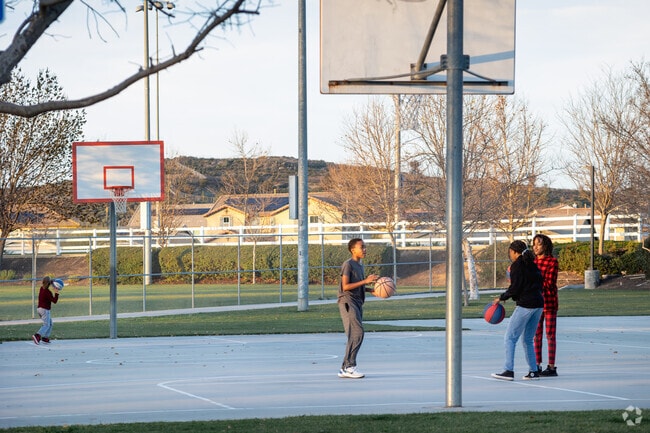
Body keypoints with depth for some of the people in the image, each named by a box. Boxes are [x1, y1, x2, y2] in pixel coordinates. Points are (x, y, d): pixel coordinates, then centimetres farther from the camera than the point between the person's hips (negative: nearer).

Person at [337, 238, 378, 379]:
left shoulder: (359, 266, 20)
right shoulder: (348, 264, -8)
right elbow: (345, 286, -16)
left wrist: (372, 290, 12)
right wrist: (365, 281, -18)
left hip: (357, 303, 9)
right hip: (348, 302, -9)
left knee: (356, 336, 5)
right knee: (357, 333, -18)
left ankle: (345, 369, 8)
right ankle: (349, 366, -19)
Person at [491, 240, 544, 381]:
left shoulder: (517, 265, -8)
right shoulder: (533, 265, 15)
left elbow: (514, 289, -13)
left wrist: (501, 298, 0)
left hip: (525, 305, -8)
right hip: (538, 304, 8)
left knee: (509, 338, -4)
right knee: (528, 340, 16)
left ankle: (509, 370, -10)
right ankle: (533, 371, 13)